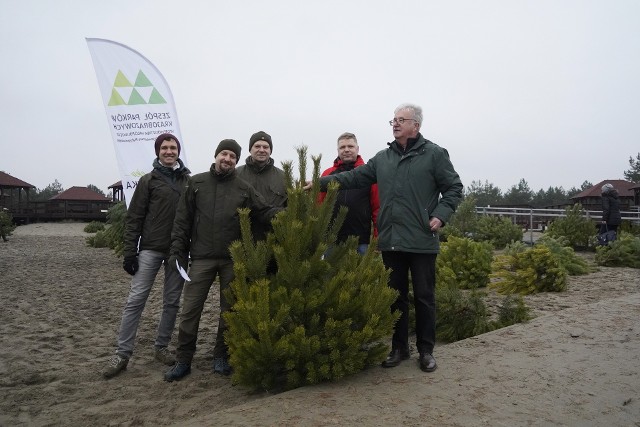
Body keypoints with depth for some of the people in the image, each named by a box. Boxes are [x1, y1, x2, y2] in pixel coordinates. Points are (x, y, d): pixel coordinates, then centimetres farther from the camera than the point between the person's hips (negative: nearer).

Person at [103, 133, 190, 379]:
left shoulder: (189, 181, 8)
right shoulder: (149, 181, 2)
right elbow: (134, 218, 0)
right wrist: (129, 252, -6)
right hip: (150, 249, -2)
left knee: (172, 302, 7)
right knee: (136, 299, -3)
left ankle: (162, 347, 21)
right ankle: (122, 354, 5)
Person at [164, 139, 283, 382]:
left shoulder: (244, 188, 6)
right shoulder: (197, 183, 7)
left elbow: (265, 212, 2)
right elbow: (183, 220, 6)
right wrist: (178, 249, 0)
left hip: (233, 259, 1)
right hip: (202, 258, 0)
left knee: (229, 309, 9)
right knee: (190, 309, 2)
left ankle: (221, 357, 24)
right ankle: (183, 360, 16)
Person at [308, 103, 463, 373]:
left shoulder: (435, 154, -1)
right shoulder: (382, 158, 13)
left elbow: (454, 188, 0)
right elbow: (355, 177, 11)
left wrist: (441, 215, -12)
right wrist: (321, 182, 3)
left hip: (422, 241, -4)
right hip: (390, 241, 4)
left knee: (424, 297, 7)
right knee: (395, 296, 13)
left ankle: (426, 350, 22)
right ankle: (399, 347, 27)